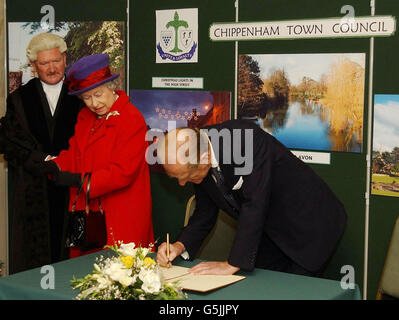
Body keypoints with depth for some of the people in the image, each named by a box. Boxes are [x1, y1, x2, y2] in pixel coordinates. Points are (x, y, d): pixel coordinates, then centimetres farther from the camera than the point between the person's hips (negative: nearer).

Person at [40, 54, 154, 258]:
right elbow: (74, 152, 15)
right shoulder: (84, 117, 13)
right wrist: (56, 166, -7)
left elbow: (123, 172, -18)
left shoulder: (132, 120, -13)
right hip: (87, 215, 7)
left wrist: (80, 180, -20)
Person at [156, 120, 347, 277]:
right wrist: (180, 246, -14)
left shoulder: (245, 137, -33)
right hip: (273, 232, 7)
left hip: (307, 225, -7)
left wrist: (233, 264, -33)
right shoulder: (198, 166, -10)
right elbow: (205, 213, 3)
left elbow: (255, 204, -36)